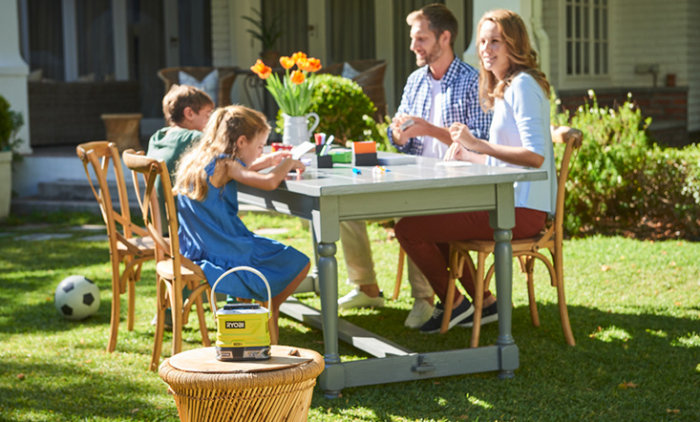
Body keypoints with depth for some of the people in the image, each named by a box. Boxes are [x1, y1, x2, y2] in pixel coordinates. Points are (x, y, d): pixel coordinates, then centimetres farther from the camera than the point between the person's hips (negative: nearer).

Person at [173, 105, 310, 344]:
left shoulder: (195, 160, 9)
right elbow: (270, 182, -29)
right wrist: (287, 163, -9)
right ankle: (268, 313, 20)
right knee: (298, 264, 4)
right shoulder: (224, 164, -17)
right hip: (225, 255, -10)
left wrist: (263, 163, 21)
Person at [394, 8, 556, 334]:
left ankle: (453, 303, 9)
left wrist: (478, 144, -20)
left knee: (408, 229, -12)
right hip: (510, 205, 11)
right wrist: (468, 156, 10)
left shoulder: (522, 85, -12)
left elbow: (536, 155, -23)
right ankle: (485, 303, 24)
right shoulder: (504, 88, 19)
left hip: (521, 211, -11)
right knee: (428, 221, 29)